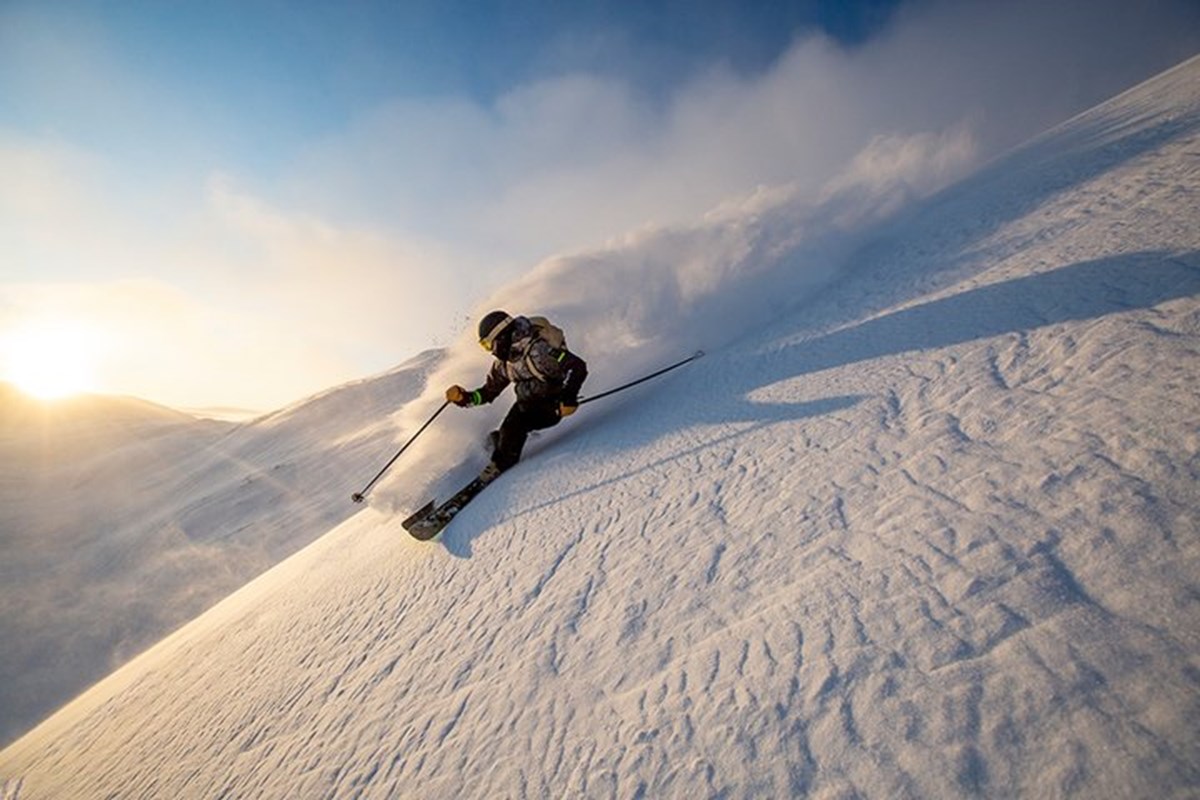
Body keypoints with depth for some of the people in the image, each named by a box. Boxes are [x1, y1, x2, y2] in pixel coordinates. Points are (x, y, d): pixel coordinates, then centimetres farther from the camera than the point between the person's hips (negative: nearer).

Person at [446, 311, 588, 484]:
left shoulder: (536, 350, -28)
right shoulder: (504, 362, -3)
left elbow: (577, 366, -31)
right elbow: (489, 392, 8)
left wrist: (568, 398, -37)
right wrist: (465, 398, -8)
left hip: (552, 406, -7)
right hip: (528, 402, 7)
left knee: (514, 426, -22)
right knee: (508, 430, -13)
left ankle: (500, 466, -2)